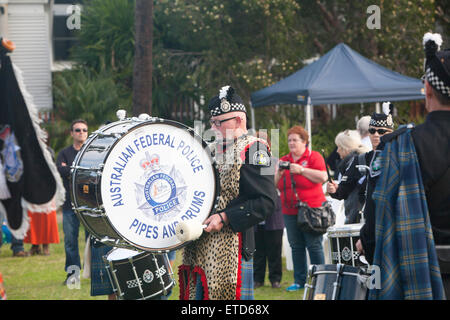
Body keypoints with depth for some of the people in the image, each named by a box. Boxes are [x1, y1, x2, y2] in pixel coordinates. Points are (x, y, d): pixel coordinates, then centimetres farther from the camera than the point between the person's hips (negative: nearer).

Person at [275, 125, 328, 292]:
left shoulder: (313, 157, 1)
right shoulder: (283, 160, 15)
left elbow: (323, 177, -13)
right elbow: (274, 185, 16)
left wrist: (301, 170, -15)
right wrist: (279, 173, -4)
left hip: (311, 208, -5)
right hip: (290, 211, 5)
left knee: (314, 245, -5)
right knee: (296, 246, 6)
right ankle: (299, 281, 11)